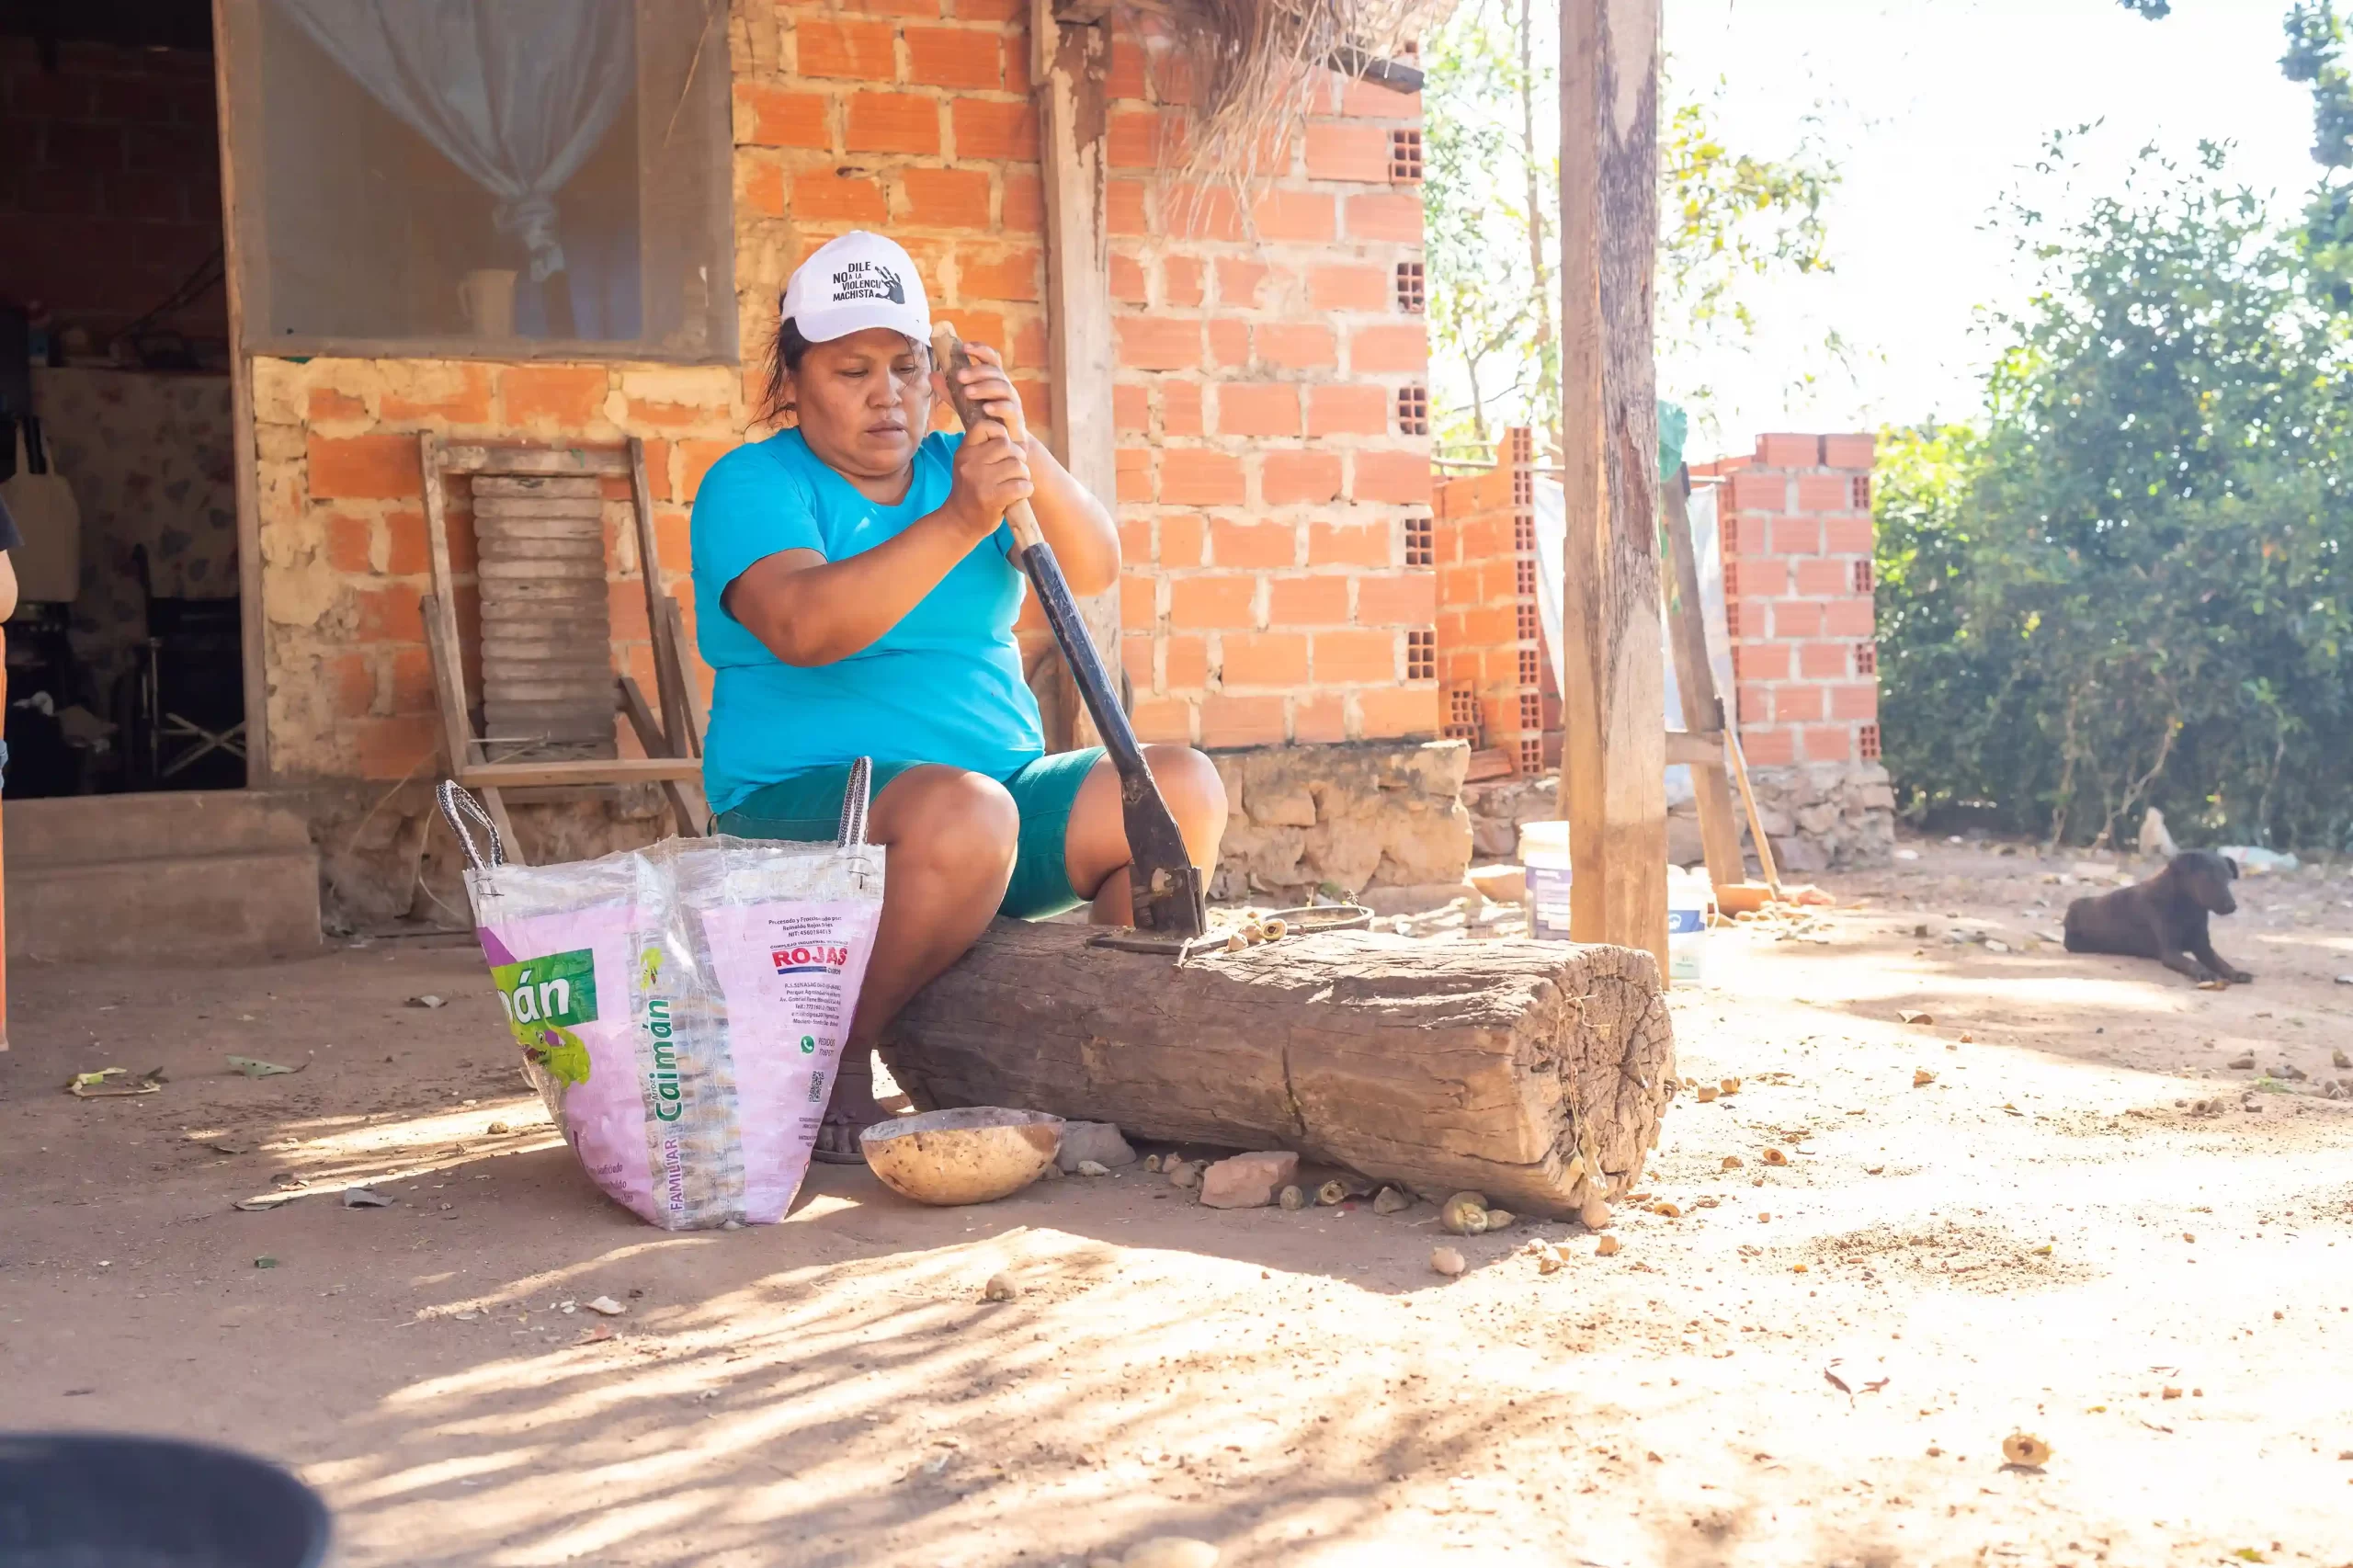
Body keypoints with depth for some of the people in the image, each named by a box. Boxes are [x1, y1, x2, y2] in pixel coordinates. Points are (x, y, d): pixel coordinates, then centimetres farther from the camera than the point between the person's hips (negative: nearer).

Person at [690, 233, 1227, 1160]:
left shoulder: (956, 466, 14)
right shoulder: (753, 484, -2)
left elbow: (1095, 570, -1)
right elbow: (803, 627, -23)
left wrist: (1024, 455, -18)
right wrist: (959, 523, -30)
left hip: (1005, 785, 6)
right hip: (807, 804, -5)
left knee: (1184, 788, -14)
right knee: (962, 809, -37)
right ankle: (835, 1065, -17)